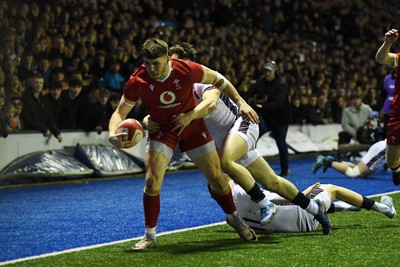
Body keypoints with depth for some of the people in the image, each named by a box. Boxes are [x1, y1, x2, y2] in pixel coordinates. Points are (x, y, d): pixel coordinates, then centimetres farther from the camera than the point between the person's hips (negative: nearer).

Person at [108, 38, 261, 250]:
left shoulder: (187, 70, -26)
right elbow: (120, 113, -15)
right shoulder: (137, 82, -25)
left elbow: (217, 79, -7)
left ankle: (234, 219, 31)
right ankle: (149, 236, -1)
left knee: (216, 178, 3)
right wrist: (112, 135, -35)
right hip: (162, 130, 0)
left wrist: (240, 102, -9)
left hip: (193, 126, 0)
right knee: (152, 181, -17)